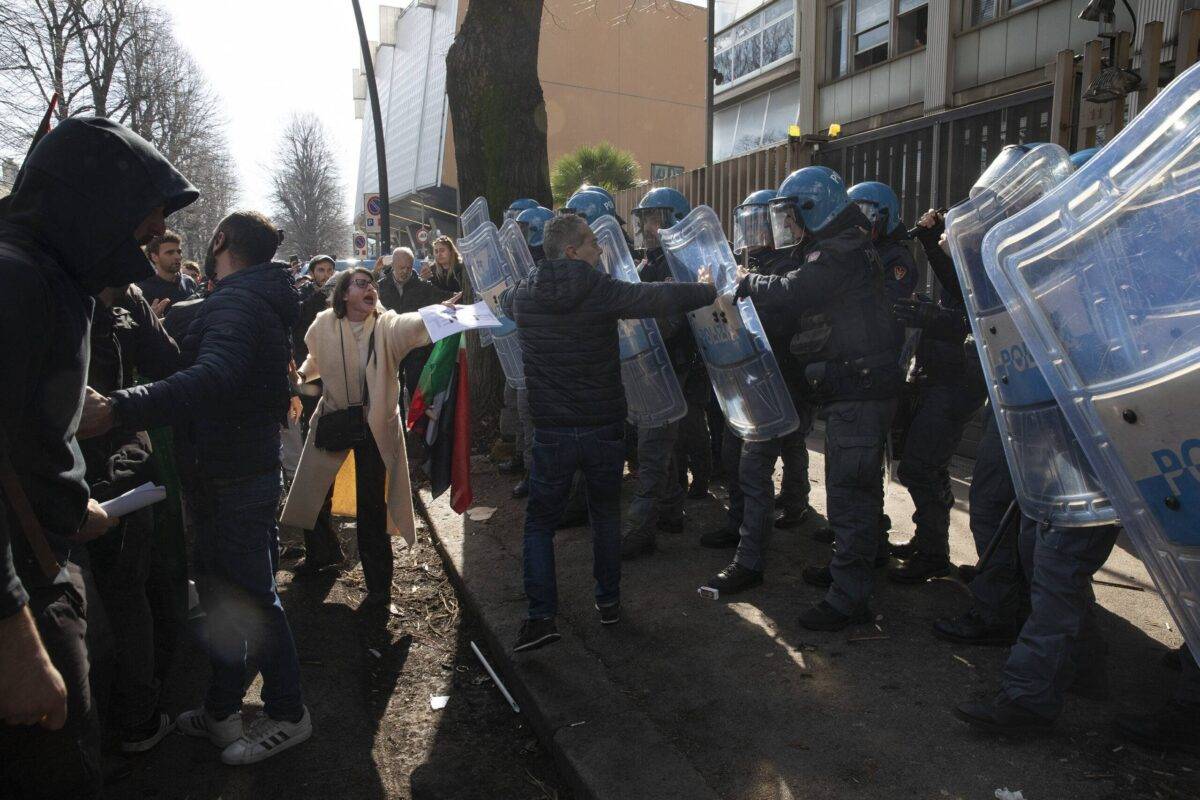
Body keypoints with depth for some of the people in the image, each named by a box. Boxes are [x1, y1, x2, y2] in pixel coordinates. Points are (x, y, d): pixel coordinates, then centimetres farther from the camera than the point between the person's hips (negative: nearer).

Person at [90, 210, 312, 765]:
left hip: (237, 478, -10)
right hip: (235, 471, 10)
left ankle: (287, 715, 20)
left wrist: (119, 409, -47)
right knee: (221, 591, 18)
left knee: (251, 597, 3)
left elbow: (214, 376, -39)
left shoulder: (237, 301, -20)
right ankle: (220, 712, 32)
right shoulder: (256, 299, 14)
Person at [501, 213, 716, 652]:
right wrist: (710, 291, 0)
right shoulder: (602, 291, -14)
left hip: (552, 431, 1)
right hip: (605, 426, -1)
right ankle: (608, 601, 30)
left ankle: (541, 616, 8)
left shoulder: (523, 295, -2)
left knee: (540, 521, 13)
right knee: (606, 513, 20)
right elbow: (660, 298, -16)